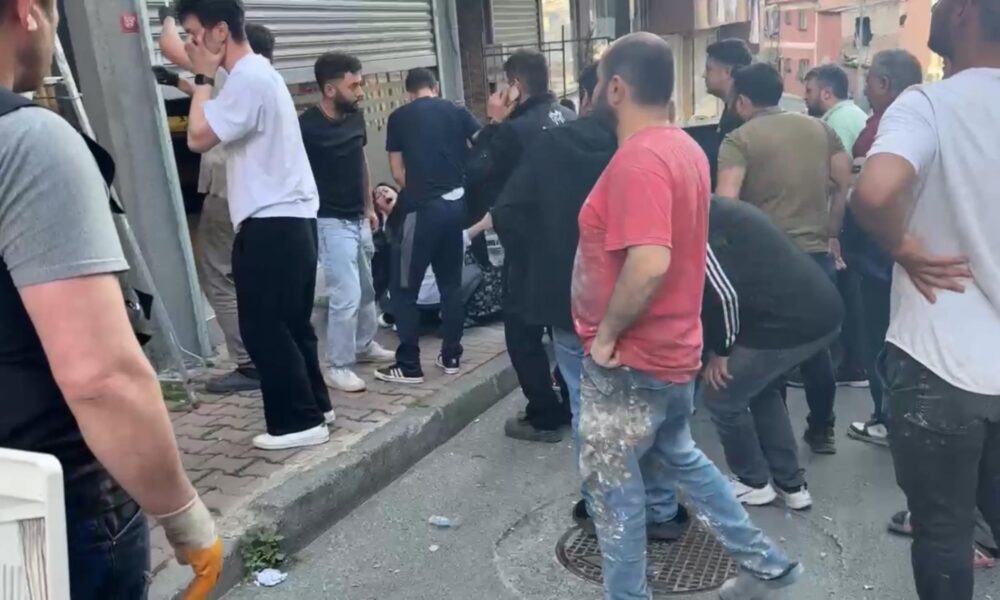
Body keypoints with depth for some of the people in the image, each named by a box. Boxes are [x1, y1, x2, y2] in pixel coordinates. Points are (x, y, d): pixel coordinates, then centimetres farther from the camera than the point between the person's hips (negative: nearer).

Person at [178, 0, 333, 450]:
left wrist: (203, 78, -7)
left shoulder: (248, 79, -16)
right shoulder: (257, 72, 18)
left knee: (263, 327, -3)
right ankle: (315, 406, 27)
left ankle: (299, 421, 5)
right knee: (290, 323, 17)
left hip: (271, 223, -11)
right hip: (288, 219, 11)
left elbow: (199, 137, -15)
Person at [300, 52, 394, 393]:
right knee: (346, 296, -8)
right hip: (331, 223, -8)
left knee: (366, 288, 20)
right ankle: (338, 368, 5)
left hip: (358, 219, 8)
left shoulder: (356, 117, 2)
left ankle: (365, 345, 39)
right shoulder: (307, 127, -19)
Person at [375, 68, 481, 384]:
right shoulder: (457, 112, 10)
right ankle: (451, 356, 21)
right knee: (451, 283, 16)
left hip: (421, 209, -4)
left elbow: (398, 172, 2)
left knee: (403, 288, 4)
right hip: (455, 204, 4)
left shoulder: (399, 118, 3)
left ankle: (409, 365, 5)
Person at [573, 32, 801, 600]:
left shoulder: (637, 159, -24)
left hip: (630, 361, -10)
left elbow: (648, 262, -34)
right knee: (679, 456, 26)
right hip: (674, 348, 10)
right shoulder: (686, 148, 7)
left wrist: (607, 333, -22)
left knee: (614, 487, 8)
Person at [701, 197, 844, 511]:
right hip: (824, 312, 9)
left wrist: (720, 350, 1)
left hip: (791, 322, -9)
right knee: (761, 387, 28)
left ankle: (754, 482, 26)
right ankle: (791, 484, 32)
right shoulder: (722, 210, 21)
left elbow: (724, 293, -13)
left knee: (720, 397, 11)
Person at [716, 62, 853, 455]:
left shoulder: (739, 140, -8)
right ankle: (821, 431, 30)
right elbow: (847, 186, 8)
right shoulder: (819, 129, 8)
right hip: (818, 255, 5)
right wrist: (831, 234, 17)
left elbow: (725, 203, -19)